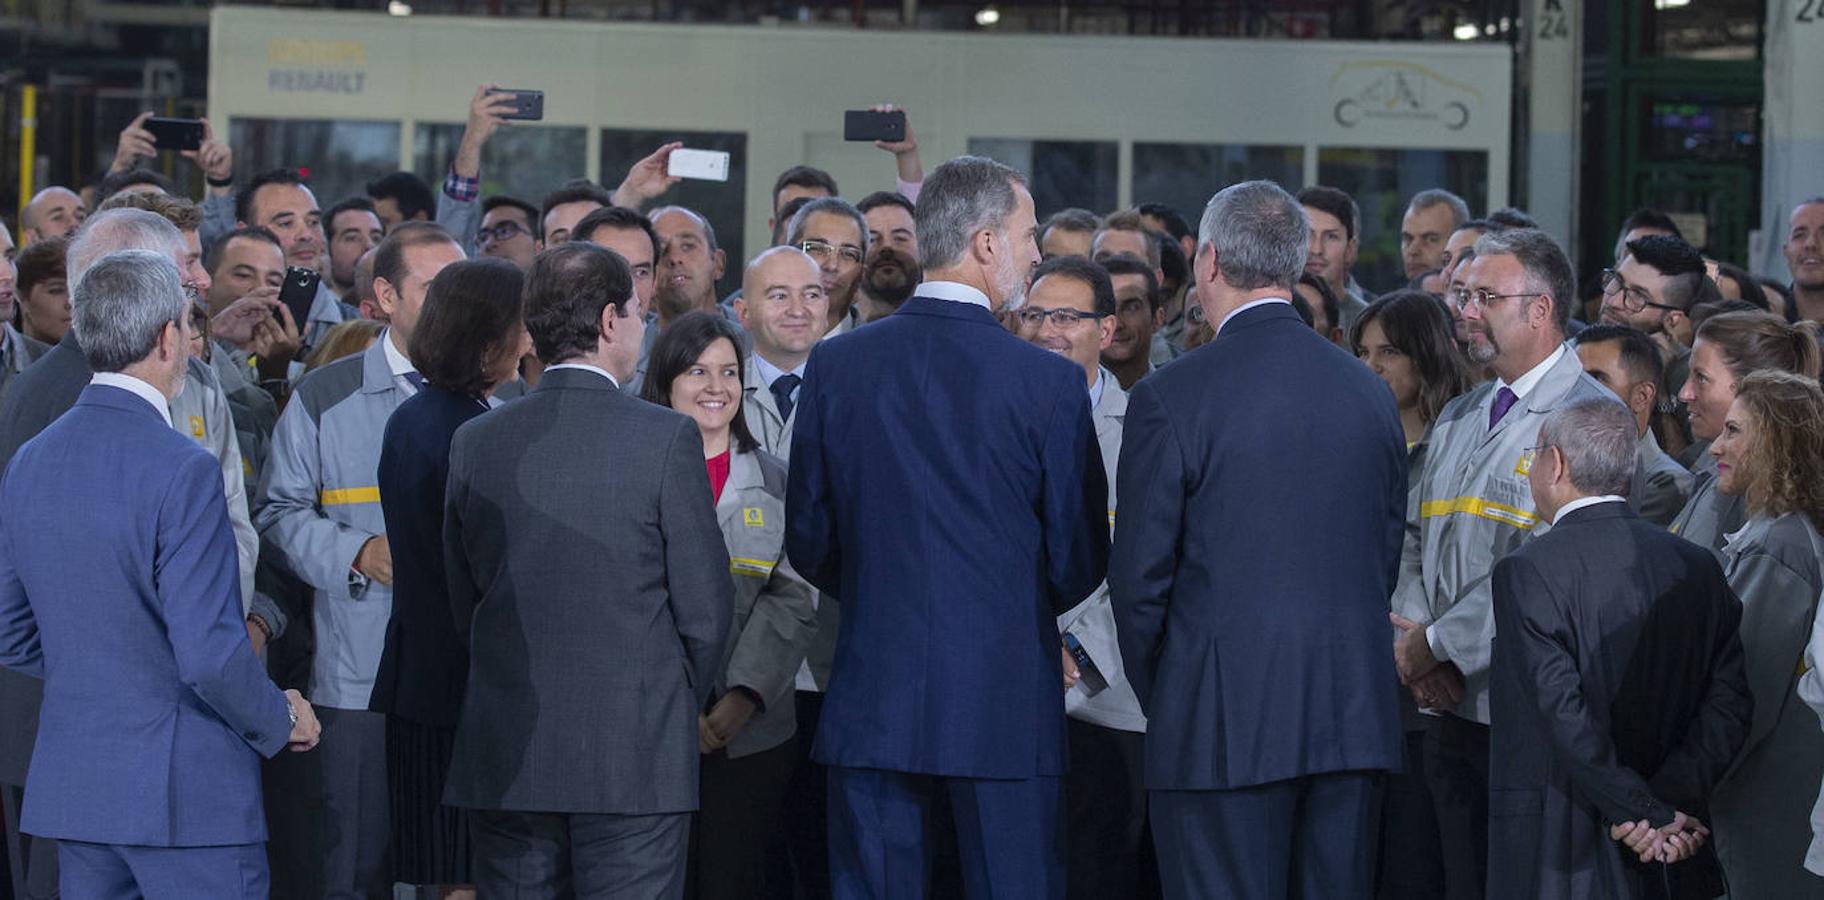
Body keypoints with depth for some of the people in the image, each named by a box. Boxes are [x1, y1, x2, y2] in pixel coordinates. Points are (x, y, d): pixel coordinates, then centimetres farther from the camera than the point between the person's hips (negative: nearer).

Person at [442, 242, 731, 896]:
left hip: (504, 762, 3)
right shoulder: (665, 439, -7)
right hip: (637, 757, -3)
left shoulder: (474, 444, 4)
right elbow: (704, 604, -4)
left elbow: (462, 604, 10)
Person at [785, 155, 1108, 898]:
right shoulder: (1050, 383, -9)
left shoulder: (835, 364, -1)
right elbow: (1080, 561, -2)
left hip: (872, 698, 3)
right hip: (1004, 700, -2)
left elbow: (808, 543, 6)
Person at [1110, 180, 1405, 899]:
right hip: (1354, 718, 5)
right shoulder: (1369, 393, 8)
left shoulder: (1168, 399, -9)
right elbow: (1386, 560, 14)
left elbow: (1140, 576, -6)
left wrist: (1159, 698, 9)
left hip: (1225, 723, -5)